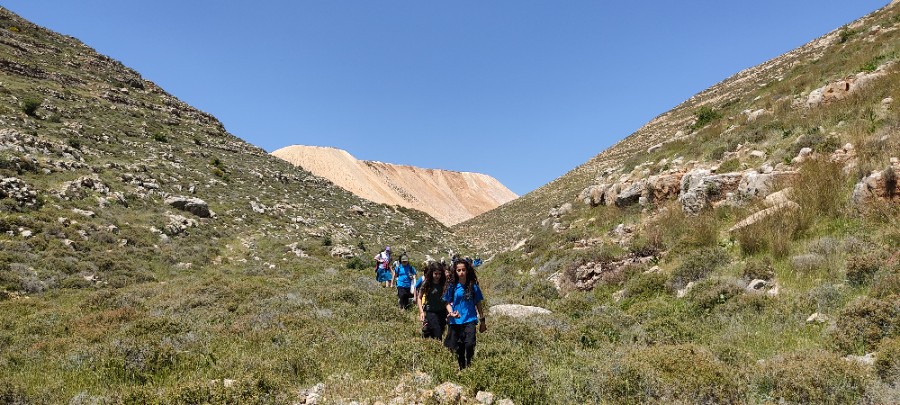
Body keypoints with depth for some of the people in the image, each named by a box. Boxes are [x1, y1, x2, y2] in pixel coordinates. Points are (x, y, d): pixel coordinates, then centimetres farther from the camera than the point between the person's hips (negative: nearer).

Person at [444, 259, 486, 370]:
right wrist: (451, 313, -16)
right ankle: (461, 368, 28)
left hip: (469, 320, -2)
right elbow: (448, 303, 5)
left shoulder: (473, 286, 0)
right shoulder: (452, 286, 0)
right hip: (455, 321, 2)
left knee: (469, 344, -20)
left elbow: (478, 304, 8)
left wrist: (482, 320, 11)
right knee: (457, 348, 9)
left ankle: (469, 366, 0)